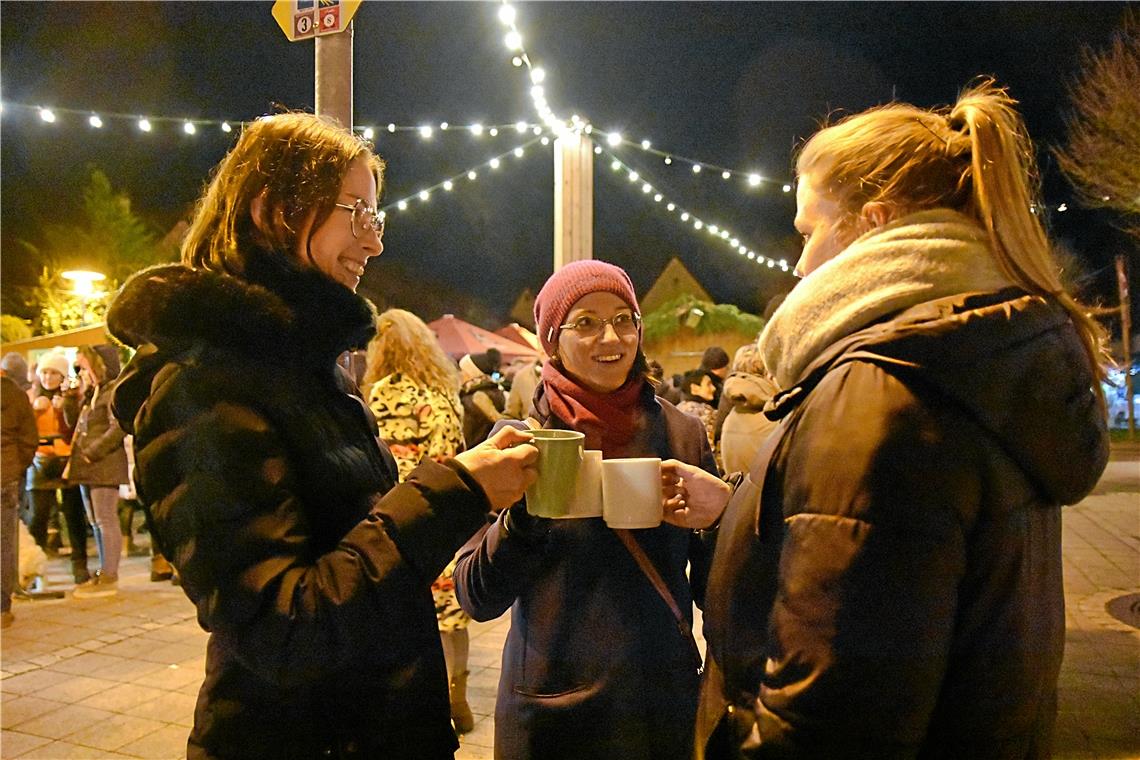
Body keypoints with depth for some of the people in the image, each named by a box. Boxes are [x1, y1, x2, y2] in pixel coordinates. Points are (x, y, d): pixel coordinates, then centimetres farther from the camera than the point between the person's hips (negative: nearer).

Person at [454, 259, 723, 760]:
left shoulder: (682, 434, -2)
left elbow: (713, 588, 3)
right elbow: (478, 600, -9)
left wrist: (715, 520, -16)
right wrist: (525, 511, -25)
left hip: (664, 703, 2)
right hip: (553, 713, -1)